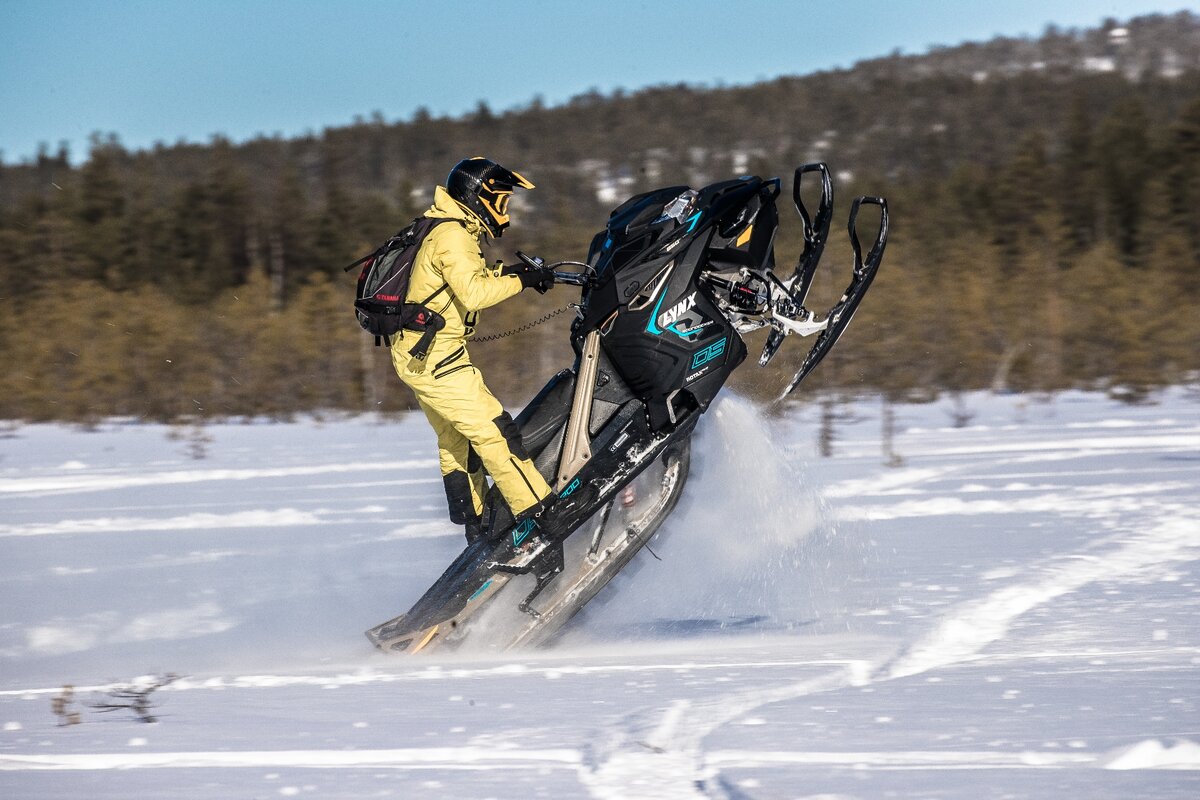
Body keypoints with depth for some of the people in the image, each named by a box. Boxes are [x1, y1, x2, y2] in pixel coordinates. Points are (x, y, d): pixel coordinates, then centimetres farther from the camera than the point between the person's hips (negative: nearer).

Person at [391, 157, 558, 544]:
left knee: (457, 442, 18)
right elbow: (473, 293, -28)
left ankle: (474, 527, 26)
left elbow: (466, 280, 27)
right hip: (435, 357, -11)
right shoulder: (452, 236, -17)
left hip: (418, 354, 11)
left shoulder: (455, 231, 15)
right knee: (493, 431, -13)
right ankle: (541, 518, -15)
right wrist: (522, 280, -22)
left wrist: (509, 273, 12)